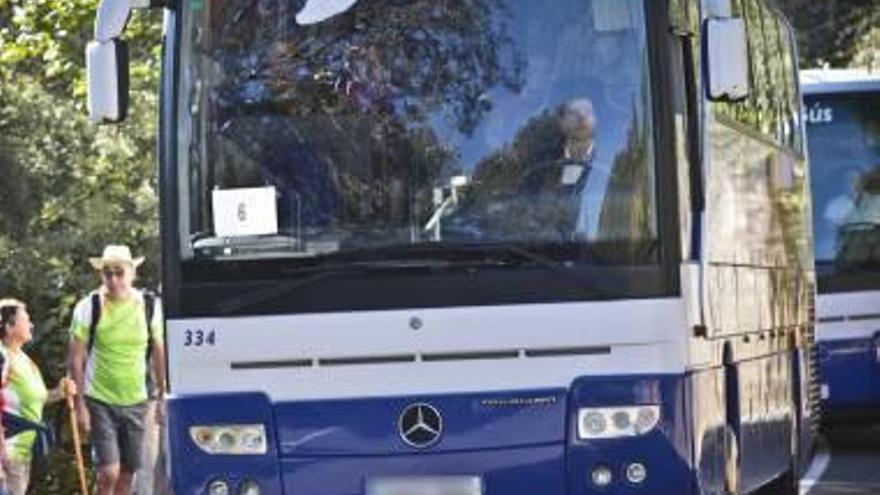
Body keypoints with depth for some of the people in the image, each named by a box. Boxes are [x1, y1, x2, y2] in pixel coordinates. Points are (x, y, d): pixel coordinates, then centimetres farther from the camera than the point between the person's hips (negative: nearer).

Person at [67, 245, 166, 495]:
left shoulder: (150, 307, -1)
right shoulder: (89, 308, -7)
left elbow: (159, 355, 8)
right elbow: (76, 359, -4)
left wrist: (162, 399, 6)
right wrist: (80, 405, -8)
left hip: (136, 402, 3)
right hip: (99, 401, -3)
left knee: (127, 474, 7)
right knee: (109, 472, -13)